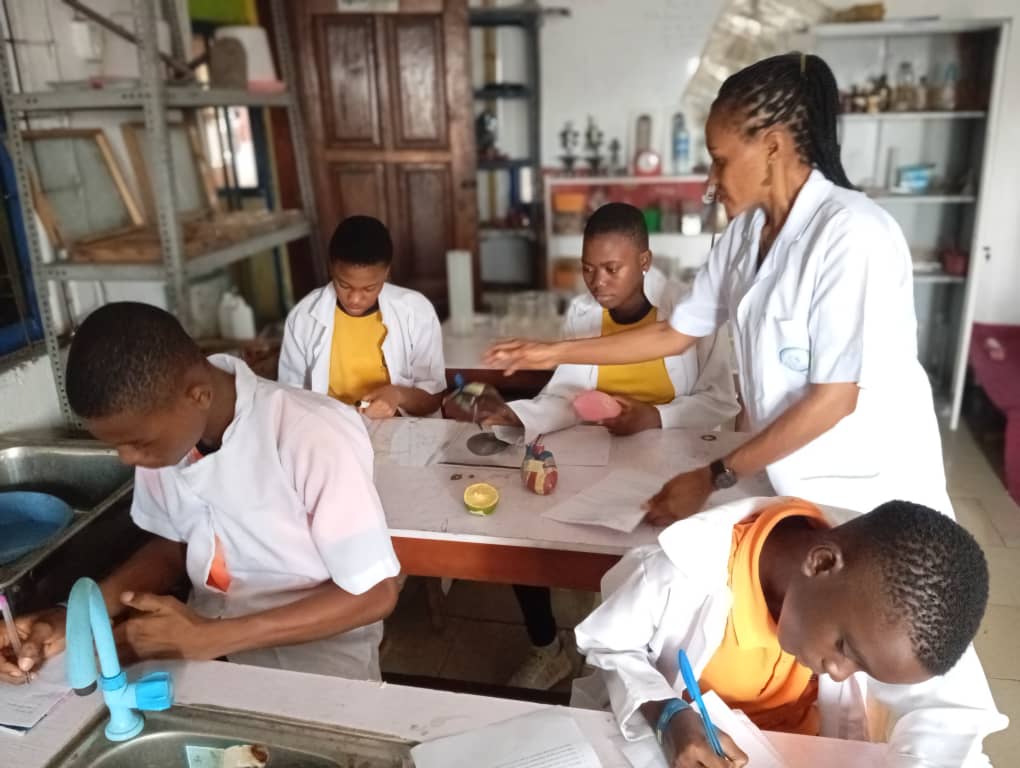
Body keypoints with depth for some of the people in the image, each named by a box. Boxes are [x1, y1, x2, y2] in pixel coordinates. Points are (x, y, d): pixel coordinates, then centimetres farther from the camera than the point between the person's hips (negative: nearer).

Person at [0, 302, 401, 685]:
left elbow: (373, 594, -19)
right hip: (205, 649, 6)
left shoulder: (315, 437, -27)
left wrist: (212, 638, -23)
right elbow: (172, 548, 8)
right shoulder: (160, 425, -7)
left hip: (318, 668, -6)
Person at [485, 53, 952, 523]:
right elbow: (675, 334, 8)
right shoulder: (745, 232, 1)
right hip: (794, 481, 6)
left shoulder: (852, 233, -22)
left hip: (870, 492, -6)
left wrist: (714, 476, -17)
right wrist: (556, 353, 7)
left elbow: (834, 397, -21)